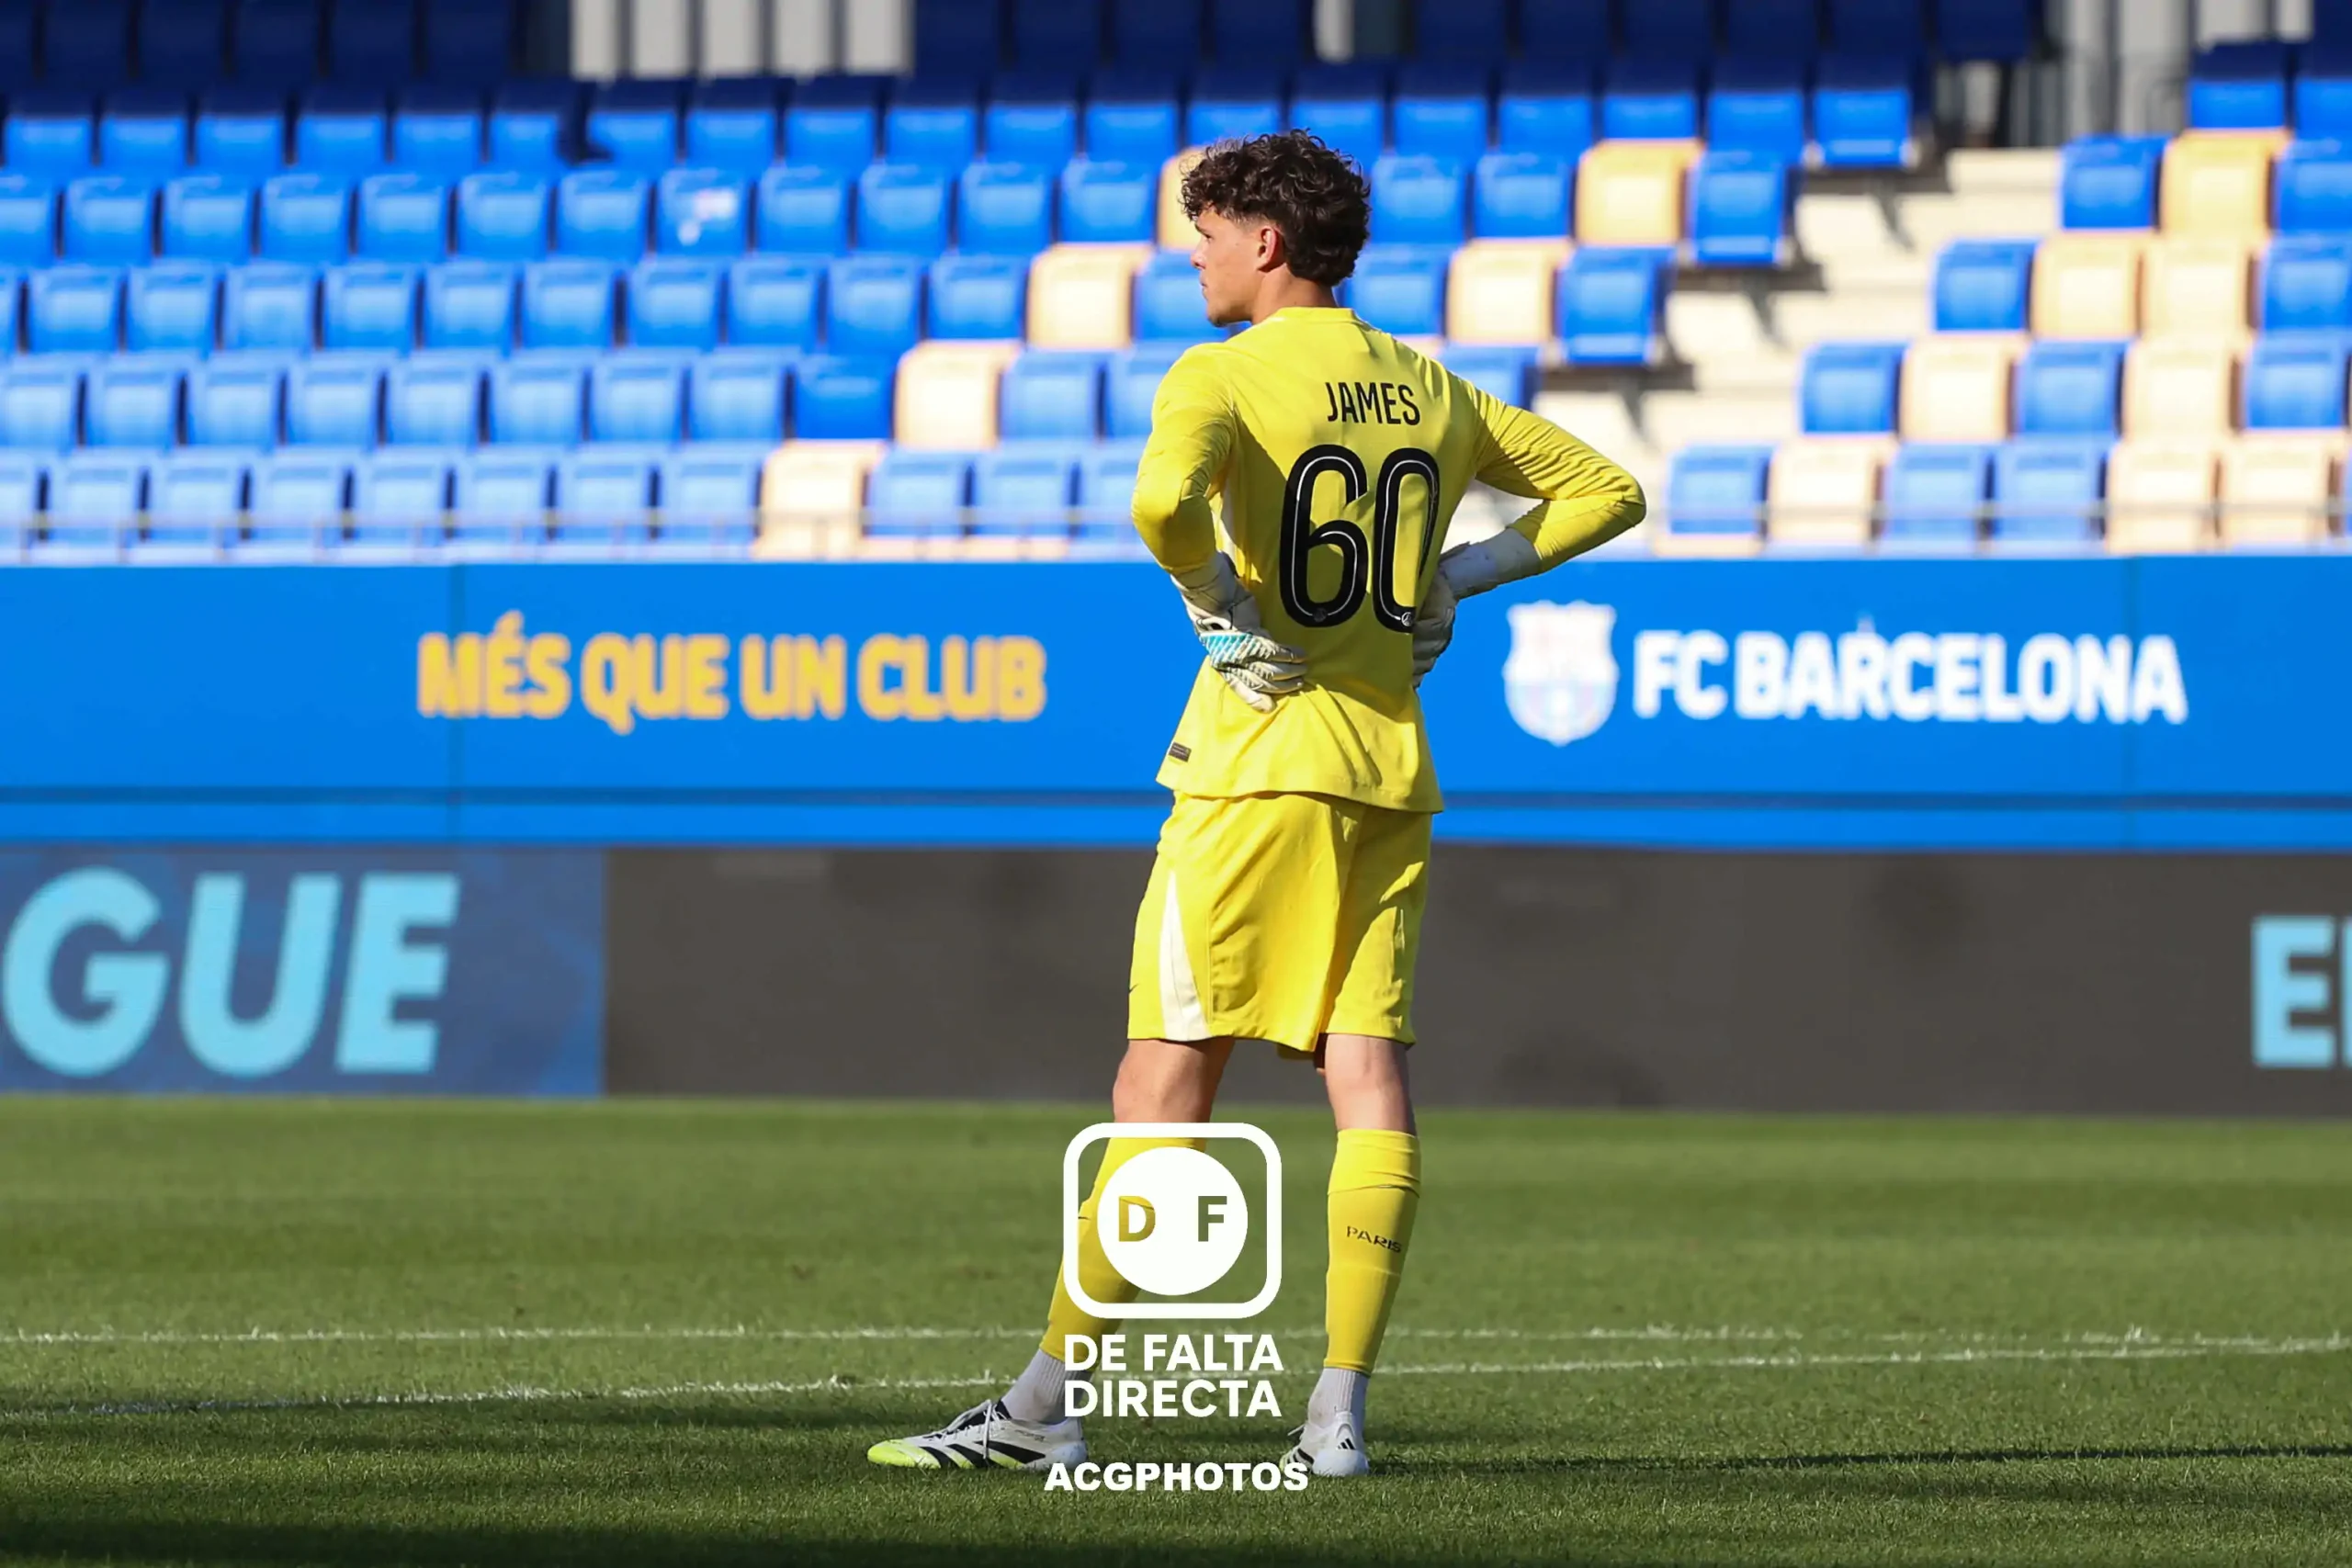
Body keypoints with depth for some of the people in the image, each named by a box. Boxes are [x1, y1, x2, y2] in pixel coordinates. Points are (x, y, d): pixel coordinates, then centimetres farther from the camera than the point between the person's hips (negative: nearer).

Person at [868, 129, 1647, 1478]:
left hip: (1259, 762, -5)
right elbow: (1606, 487, 21)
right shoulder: (1430, 392, 12)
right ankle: (1342, 1411, -5)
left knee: (1166, 1081, -3)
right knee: (1369, 1074, 0)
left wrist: (1219, 603, -11)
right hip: (1394, 771, 5)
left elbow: (1163, 500, -28)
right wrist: (1461, 574, 14)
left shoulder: (1225, 378, -7)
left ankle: (1045, 1408, 2)